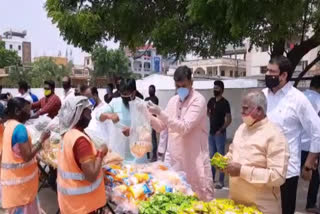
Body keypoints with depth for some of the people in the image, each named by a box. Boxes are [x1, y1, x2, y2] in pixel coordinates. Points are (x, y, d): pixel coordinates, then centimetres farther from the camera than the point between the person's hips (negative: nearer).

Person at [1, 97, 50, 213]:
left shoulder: (10, 125, 8)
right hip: (19, 179, -9)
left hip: (15, 177, 9)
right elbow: (27, 156, -24)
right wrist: (41, 140, -16)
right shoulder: (20, 128, -22)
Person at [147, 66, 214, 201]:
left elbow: (184, 127, -24)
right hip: (174, 157, 6)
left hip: (194, 158, -6)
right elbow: (161, 126, 12)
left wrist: (160, 113, -28)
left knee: (202, 196, 4)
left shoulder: (198, 100, -13)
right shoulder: (173, 100, 8)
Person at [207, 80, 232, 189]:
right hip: (211, 133, 7)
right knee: (212, 156, 14)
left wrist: (220, 130, -13)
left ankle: (221, 181, 6)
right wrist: (212, 118, 10)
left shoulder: (224, 102, -12)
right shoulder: (211, 101, 7)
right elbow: (207, 111, 25)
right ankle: (212, 178, 25)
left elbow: (229, 120, -15)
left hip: (220, 134, -7)